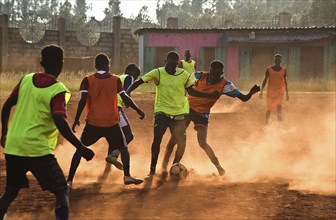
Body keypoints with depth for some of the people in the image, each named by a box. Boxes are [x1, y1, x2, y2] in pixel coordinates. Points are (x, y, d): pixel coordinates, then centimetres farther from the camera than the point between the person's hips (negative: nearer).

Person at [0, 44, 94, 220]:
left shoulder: (26, 79, 7)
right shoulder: (58, 90, -9)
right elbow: (60, 123, -20)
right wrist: (81, 148, -16)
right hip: (37, 149, -5)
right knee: (61, 191, 4)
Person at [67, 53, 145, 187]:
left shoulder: (88, 80, -1)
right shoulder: (115, 80, 2)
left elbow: (83, 101, -9)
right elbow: (125, 98, -1)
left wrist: (76, 119, -3)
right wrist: (138, 110, 11)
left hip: (93, 123, 0)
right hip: (112, 123, 0)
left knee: (79, 150, 10)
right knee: (123, 148, 20)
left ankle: (69, 181, 1)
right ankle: (127, 176, 7)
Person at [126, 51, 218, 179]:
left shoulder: (184, 75, 0)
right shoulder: (157, 73, -7)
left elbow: (191, 91, 12)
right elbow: (139, 82, -6)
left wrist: (211, 96, 5)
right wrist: (127, 92, -22)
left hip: (178, 113, 2)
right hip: (162, 111, -2)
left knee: (181, 143, -3)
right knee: (157, 138, -17)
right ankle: (152, 169, -1)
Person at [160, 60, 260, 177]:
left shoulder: (224, 85, -17)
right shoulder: (200, 76, -15)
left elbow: (243, 98, -21)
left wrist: (251, 93, -40)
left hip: (202, 114, -1)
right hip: (188, 108, 2)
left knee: (202, 143, -15)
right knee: (175, 137, 0)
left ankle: (219, 168, -3)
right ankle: (164, 165, 14)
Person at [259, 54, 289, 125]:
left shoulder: (283, 70, 1)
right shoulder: (269, 69, -2)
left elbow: (285, 82, 7)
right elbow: (265, 80, 0)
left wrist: (287, 94, 8)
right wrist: (261, 91, -5)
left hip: (280, 92, 0)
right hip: (270, 92, 0)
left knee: (279, 106, -22)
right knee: (269, 109, 10)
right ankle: (266, 123, 34)